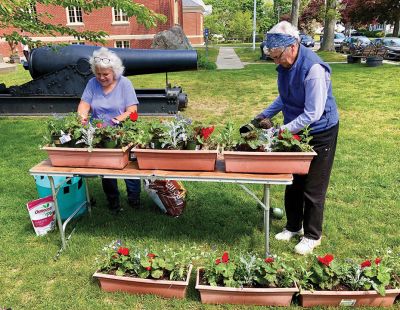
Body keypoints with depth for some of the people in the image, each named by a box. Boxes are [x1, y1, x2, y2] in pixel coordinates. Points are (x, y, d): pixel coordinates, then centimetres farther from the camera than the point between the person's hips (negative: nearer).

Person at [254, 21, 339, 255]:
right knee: (293, 183, 16)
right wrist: (266, 115, 3)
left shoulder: (313, 68, -28)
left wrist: (281, 131, -26)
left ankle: (312, 236, 24)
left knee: (313, 188, 4)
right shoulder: (286, 64, -2)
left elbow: (313, 114, -28)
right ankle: (293, 226, 35)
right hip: (296, 130, 8)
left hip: (320, 133, -8)